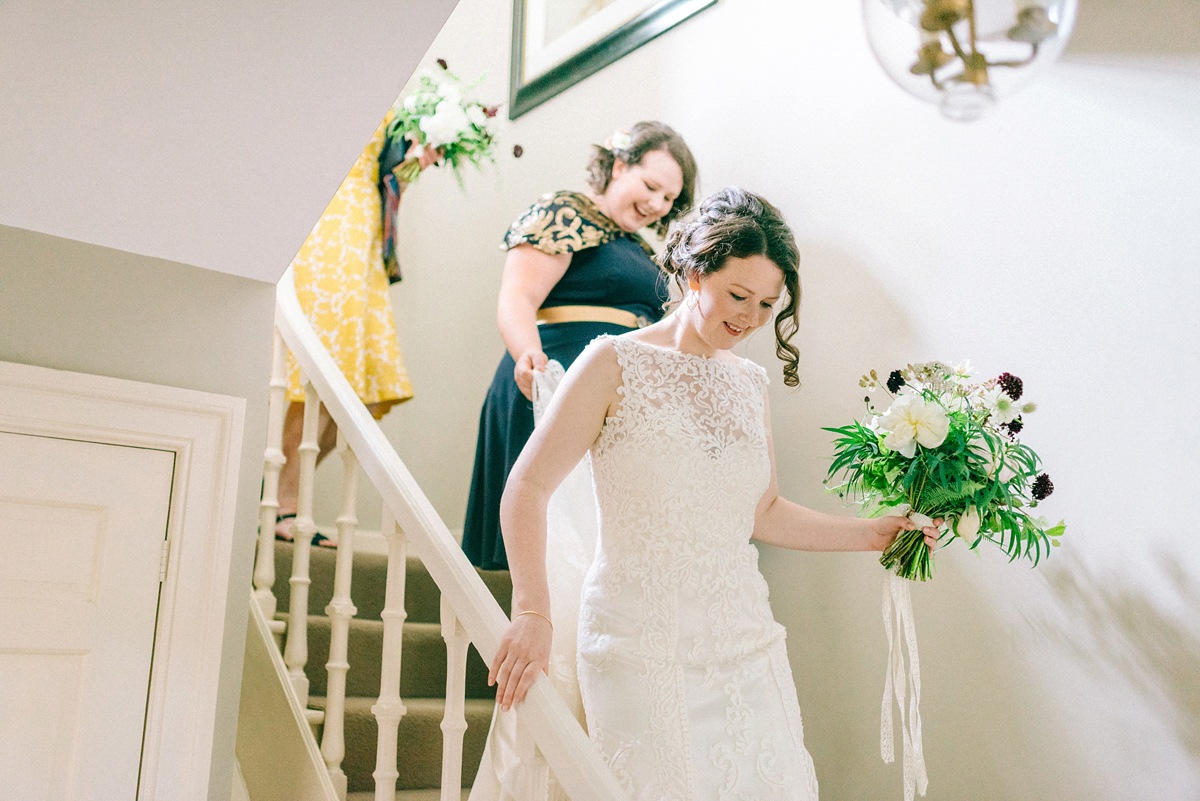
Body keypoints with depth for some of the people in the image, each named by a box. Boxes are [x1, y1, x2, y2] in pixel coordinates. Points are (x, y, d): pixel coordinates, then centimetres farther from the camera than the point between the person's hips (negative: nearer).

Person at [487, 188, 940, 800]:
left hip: (745, 641, 5)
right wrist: (532, 612, -16)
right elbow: (528, 486, -8)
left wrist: (873, 534, 11)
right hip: (642, 648, -5)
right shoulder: (617, 363, -5)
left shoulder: (749, 384, 12)